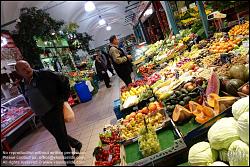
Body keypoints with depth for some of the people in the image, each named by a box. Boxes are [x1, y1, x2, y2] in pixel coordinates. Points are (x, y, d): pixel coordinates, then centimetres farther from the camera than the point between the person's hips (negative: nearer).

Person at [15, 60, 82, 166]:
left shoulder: (44, 74, -13)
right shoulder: (22, 84, 6)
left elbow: (64, 81, -9)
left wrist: (64, 98, -9)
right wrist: (36, 110, 18)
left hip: (54, 110, -6)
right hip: (42, 116, 7)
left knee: (61, 137, -5)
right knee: (59, 136, 19)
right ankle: (76, 144, 44)